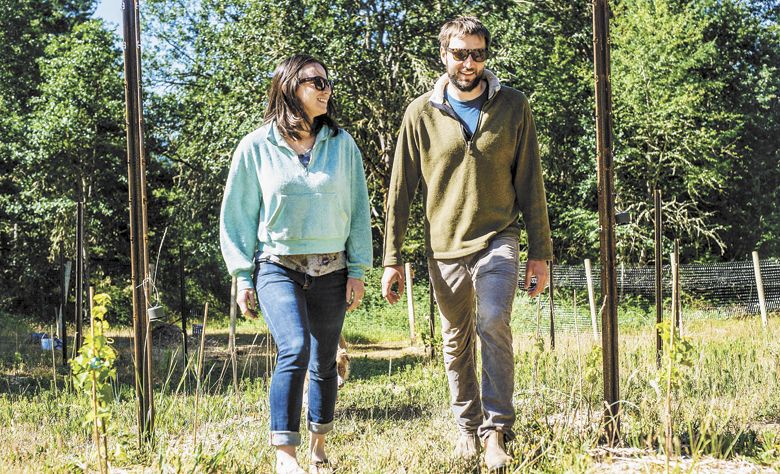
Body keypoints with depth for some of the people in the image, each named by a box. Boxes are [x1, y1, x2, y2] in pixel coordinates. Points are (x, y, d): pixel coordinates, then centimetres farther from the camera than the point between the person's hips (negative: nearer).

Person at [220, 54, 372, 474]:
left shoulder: (341, 144, 6)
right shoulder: (257, 146, 0)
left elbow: (358, 209, 9)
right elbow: (238, 214, 3)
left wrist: (357, 270, 4)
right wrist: (242, 277, -1)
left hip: (330, 271, 3)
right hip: (278, 268, -3)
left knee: (325, 363, 9)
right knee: (294, 350, -22)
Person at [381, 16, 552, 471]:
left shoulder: (512, 106, 0)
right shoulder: (422, 113, 0)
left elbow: (530, 184, 3)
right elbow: (401, 191, 3)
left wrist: (540, 252, 1)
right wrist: (392, 259, 0)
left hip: (497, 240, -2)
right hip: (444, 248, 2)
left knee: (493, 323, -20)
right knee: (456, 342, 11)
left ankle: (497, 430, -14)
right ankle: (468, 426, 27)